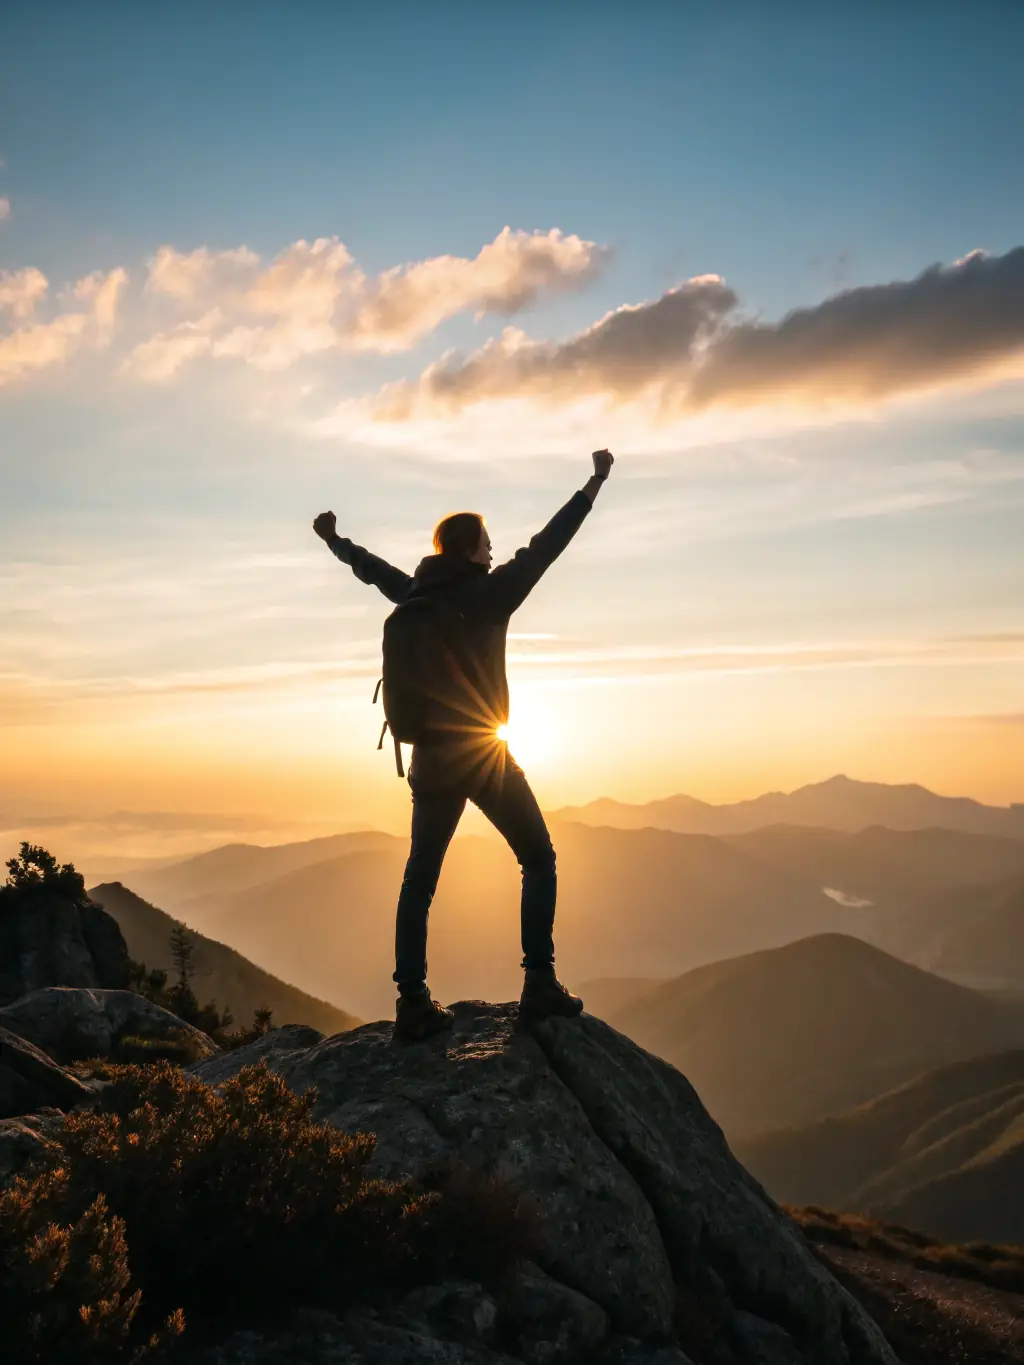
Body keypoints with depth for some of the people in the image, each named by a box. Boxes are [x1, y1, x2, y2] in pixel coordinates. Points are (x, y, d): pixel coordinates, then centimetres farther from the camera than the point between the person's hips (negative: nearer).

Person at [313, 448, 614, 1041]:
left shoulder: (416, 596, 7)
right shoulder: (490, 593, -8)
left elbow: (374, 568, 24)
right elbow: (546, 544, -7)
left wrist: (335, 540, 44)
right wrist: (596, 483, 0)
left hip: (430, 758, 6)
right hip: (484, 754, -5)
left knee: (420, 877, 9)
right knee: (539, 860, 7)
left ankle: (414, 1003, 10)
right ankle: (540, 985, 0)